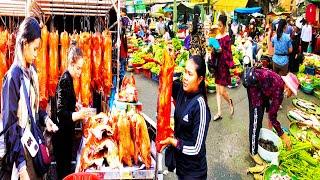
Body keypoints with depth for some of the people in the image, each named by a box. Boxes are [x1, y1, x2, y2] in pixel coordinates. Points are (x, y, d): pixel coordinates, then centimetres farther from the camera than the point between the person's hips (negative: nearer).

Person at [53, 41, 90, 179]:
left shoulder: (68, 79, 8)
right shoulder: (64, 81, -20)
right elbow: (61, 113, -25)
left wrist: (76, 106, 8)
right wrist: (78, 115, -36)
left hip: (66, 133, 9)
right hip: (61, 135, -9)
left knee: (66, 166, 20)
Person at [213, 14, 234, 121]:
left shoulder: (227, 38, -11)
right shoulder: (217, 37, 10)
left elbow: (228, 53, -12)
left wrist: (221, 50, -26)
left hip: (224, 65, -7)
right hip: (217, 64, 7)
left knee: (222, 91, -5)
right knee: (217, 90, 9)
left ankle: (230, 102, 27)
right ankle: (219, 113, 16)